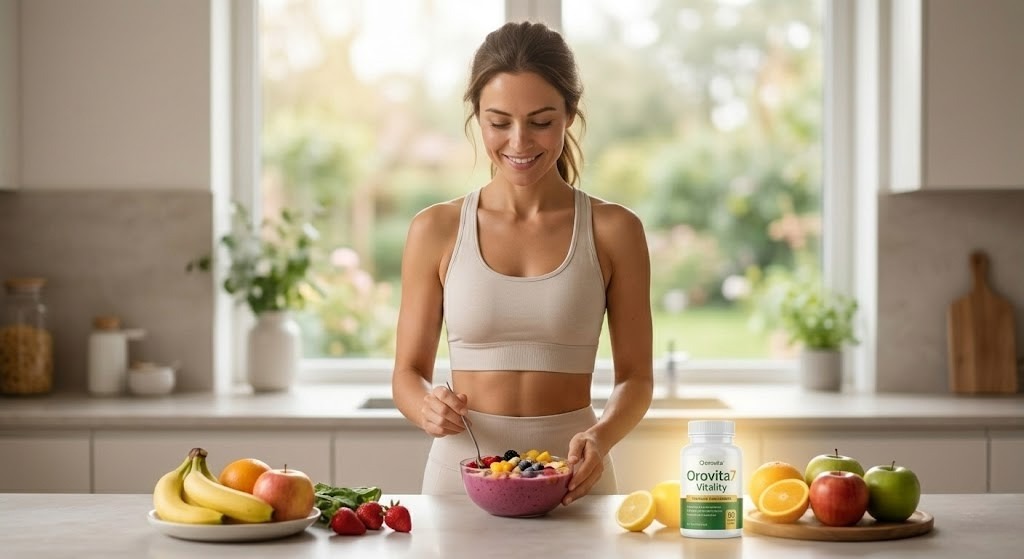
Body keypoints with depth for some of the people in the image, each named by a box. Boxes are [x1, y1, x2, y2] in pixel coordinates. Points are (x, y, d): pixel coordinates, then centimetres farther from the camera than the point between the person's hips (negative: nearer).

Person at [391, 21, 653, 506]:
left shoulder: (614, 231, 1)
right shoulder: (436, 230, 2)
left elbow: (635, 375, 4)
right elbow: (409, 371, 7)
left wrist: (601, 435, -16)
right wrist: (428, 409, -14)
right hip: (460, 471, 1)